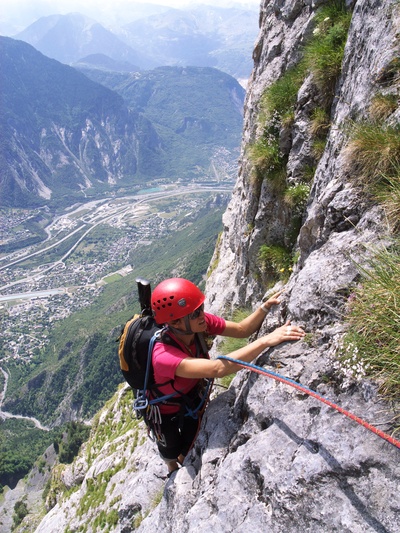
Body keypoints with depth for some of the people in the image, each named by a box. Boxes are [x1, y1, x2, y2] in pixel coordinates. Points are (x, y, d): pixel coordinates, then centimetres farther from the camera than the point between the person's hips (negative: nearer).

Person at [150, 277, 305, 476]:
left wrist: (266, 306, -35)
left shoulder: (200, 321, -29)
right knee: (172, 451, 26)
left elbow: (241, 329, -18)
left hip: (193, 398, 4)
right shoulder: (163, 356, -46)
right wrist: (266, 340, -58)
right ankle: (173, 471, 61)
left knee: (191, 449, 24)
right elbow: (217, 369, -58)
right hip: (167, 410, -4)